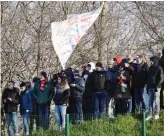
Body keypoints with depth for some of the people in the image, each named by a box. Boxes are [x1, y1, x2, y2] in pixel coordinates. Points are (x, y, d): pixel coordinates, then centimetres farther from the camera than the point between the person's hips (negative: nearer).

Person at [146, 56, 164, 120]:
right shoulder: (150, 68, 12)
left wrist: (156, 86, -15)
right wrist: (148, 86, 11)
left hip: (156, 88, -6)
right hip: (150, 88, 6)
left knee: (156, 101, 1)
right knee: (150, 101, 5)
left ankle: (157, 114, 10)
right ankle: (150, 114, 9)